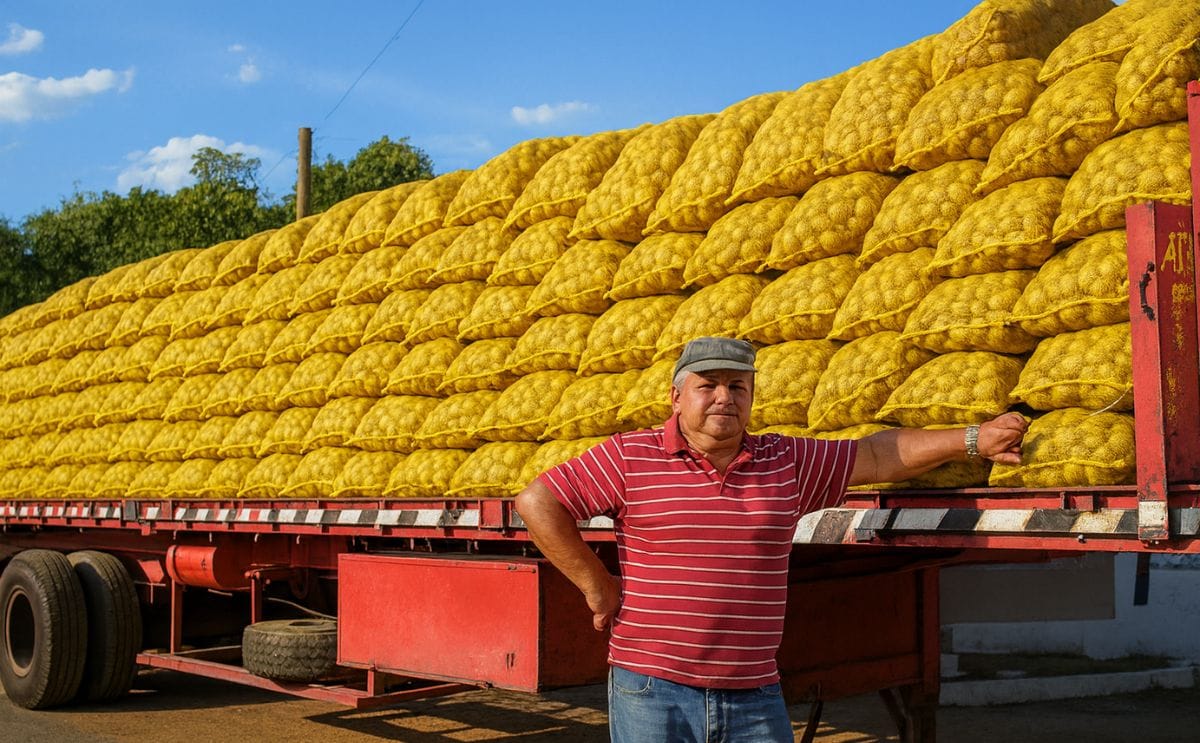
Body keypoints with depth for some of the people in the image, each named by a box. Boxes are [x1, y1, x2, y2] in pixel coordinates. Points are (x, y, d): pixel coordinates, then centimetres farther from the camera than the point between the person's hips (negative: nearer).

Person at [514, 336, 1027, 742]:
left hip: (756, 697, 4)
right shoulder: (629, 457, -2)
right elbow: (537, 503, -5)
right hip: (652, 692, -3)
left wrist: (973, 440, 10)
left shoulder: (785, 463, 10)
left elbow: (877, 456, 15)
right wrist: (597, 587, -6)